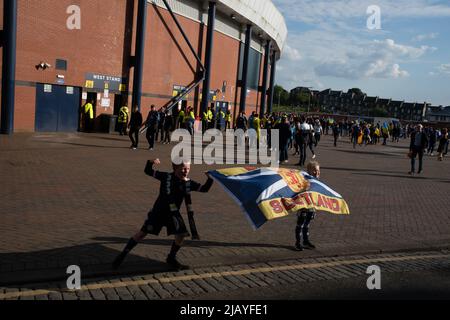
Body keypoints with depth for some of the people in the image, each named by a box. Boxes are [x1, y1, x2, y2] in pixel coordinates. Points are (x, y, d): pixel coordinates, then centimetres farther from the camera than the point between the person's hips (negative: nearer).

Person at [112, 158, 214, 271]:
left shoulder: (189, 183, -2)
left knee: (181, 235, -6)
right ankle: (123, 254, 11)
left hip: (173, 213, 3)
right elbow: (148, 171, -4)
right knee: (143, 233, -3)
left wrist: (210, 179, -14)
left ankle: (171, 258, 18)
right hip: (158, 211, -3)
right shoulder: (166, 177, -9)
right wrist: (151, 163, -24)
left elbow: (204, 189, 1)